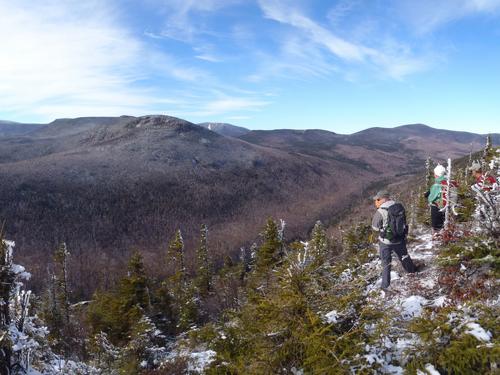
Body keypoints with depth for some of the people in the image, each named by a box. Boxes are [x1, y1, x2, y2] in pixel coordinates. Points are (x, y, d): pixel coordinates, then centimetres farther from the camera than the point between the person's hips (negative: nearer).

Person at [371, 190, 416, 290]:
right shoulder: (400, 207, -8)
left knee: (386, 262, 11)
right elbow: (403, 221, 4)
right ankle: (411, 270, 53)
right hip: (400, 239, 5)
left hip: (386, 241, -4)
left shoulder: (381, 211, -24)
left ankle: (385, 284, 16)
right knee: (403, 255, 30)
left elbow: (375, 227, -12)